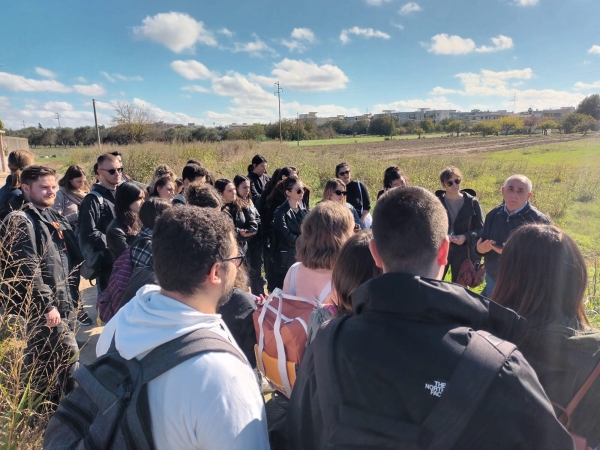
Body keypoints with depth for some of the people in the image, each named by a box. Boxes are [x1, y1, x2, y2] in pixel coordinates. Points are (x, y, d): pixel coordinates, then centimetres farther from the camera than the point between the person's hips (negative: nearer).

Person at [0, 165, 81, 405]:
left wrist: (71, 296, 15)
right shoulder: (20, 221, -14)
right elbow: (28, 270, -21)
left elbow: (72, 258, 19)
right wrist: (46, 305, -22)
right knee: (68, 355, -6)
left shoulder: (54, 217, 14)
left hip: (61, 302, 9)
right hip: (41, 307, -9)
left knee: (45, 361, 19)